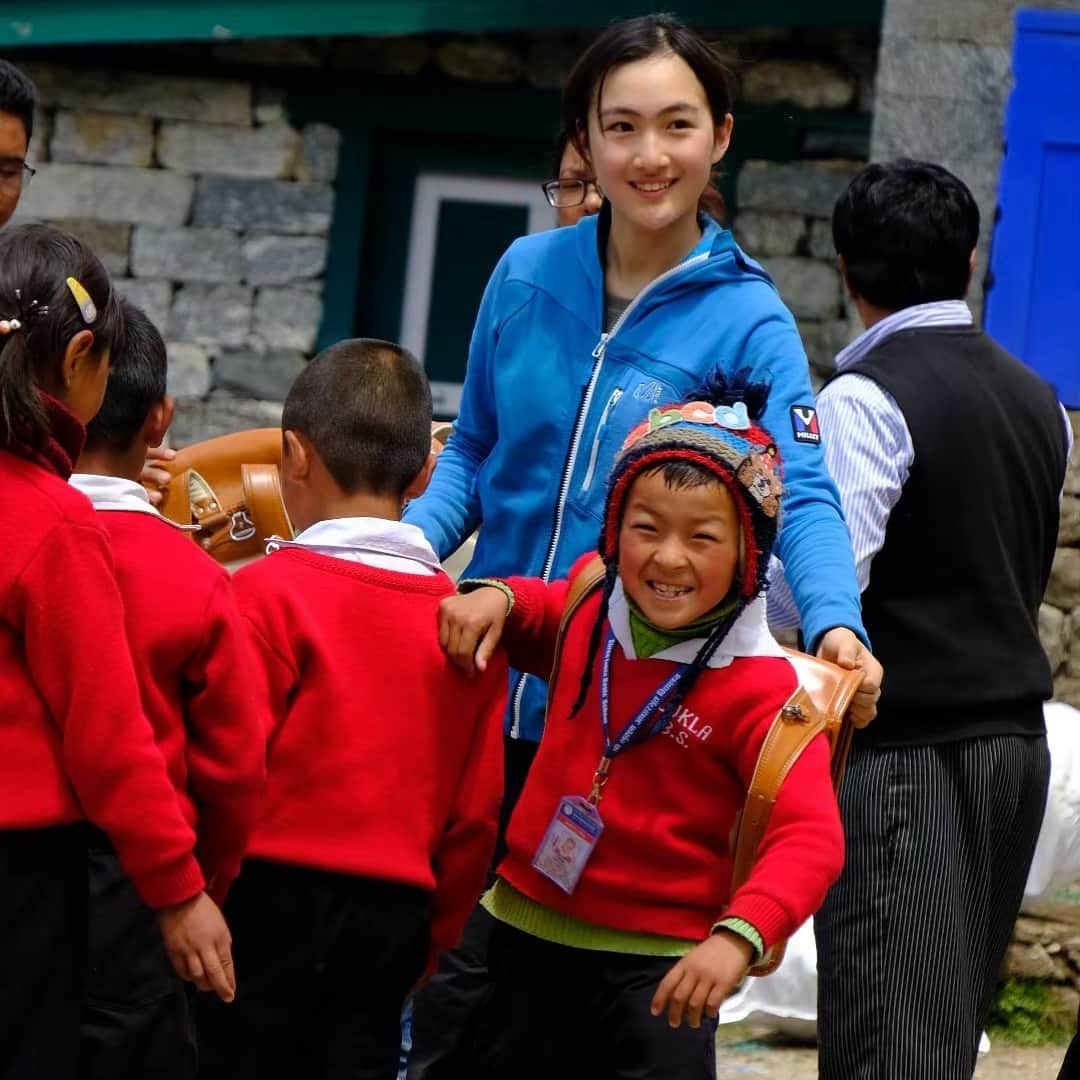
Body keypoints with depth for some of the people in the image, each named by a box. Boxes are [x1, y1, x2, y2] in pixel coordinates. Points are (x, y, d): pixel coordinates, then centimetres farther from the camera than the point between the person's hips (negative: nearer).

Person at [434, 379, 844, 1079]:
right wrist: (495, 597, 0)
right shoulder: (588, 609, 0)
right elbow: (538, 617, 25)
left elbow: (811, 837, -27)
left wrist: (739, 935, -44)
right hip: (527, 941, 6)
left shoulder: (762, 689, -19)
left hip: (657, 973, -6)